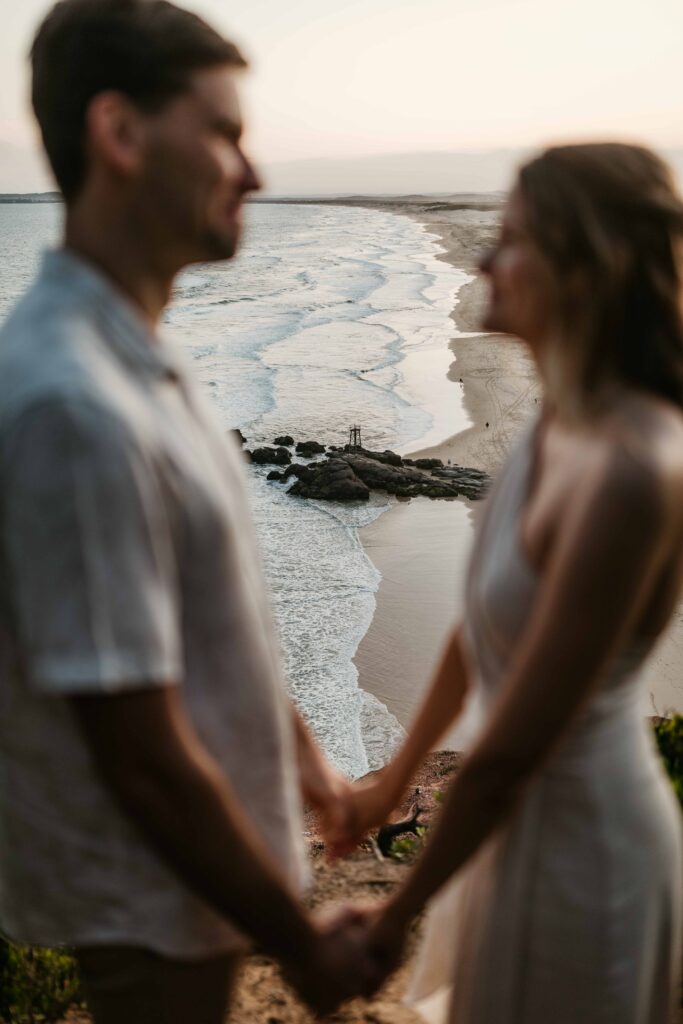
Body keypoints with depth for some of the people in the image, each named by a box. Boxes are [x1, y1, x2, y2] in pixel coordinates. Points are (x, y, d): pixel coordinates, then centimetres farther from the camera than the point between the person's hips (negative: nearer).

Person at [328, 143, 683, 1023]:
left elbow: (510, 752, -27)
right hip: (535, 799, 8)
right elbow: (482, 621, 6)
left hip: (577, 832, -8)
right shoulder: (566, 419, -4)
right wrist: (395, 778, 16)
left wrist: (395, 918, -15)